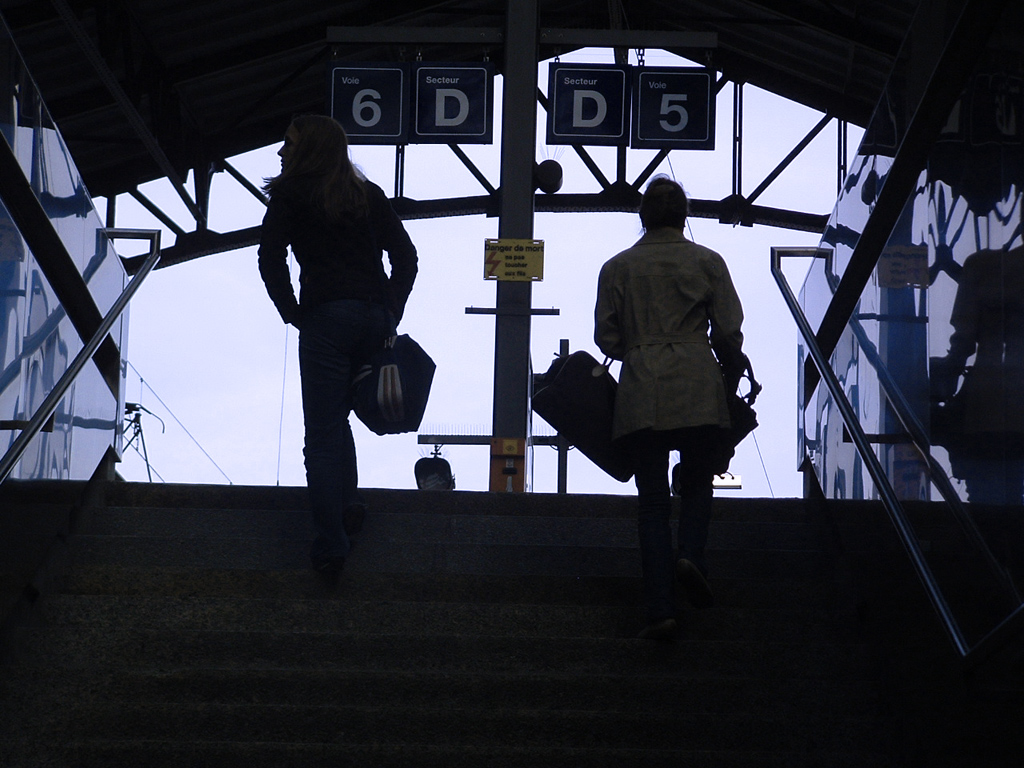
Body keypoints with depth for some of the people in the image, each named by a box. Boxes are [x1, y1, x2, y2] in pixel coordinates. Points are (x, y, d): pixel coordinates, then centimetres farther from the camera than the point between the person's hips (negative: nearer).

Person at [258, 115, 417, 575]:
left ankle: (330, 545, -9)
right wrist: (391, 312, 9)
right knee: (338, 417, 24)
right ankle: (349, 504, 10)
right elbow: (405, 256, 12)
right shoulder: (369, 195, 18)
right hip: (375, 319, 5)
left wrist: (292, 312, 2)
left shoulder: (291, 195, 5)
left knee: (322, 434, -4)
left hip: (326, 316, -5)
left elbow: (270, 258, -7)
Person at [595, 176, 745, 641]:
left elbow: (606, 338, 7)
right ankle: (690, 555, -16)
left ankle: (660, 610, -6)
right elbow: (729, 333, 3)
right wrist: (730, 383, 18)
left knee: (653, 499, 3)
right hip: (698, 390, -1)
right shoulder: (706, 262, 5)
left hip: (640, 393, 1)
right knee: (697, 485, 14)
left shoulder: (617, 269, 8)